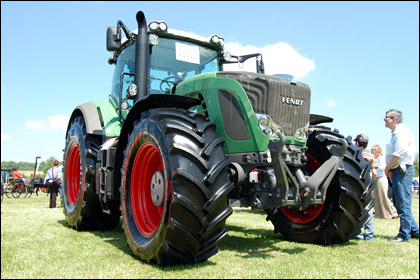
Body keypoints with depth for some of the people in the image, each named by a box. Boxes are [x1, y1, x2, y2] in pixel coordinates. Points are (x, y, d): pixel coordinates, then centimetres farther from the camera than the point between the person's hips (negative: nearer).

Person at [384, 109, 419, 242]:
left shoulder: (402, 132, -13)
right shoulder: (395, 133, 19)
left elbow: (398, 155, -22)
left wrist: (387, 168, -10)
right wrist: (390, 169, 8)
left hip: (403, 171, -10)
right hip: (398, 171, 10)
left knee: (403, 204, -5)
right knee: (398, 202, 13)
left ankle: (404, 234, 3)